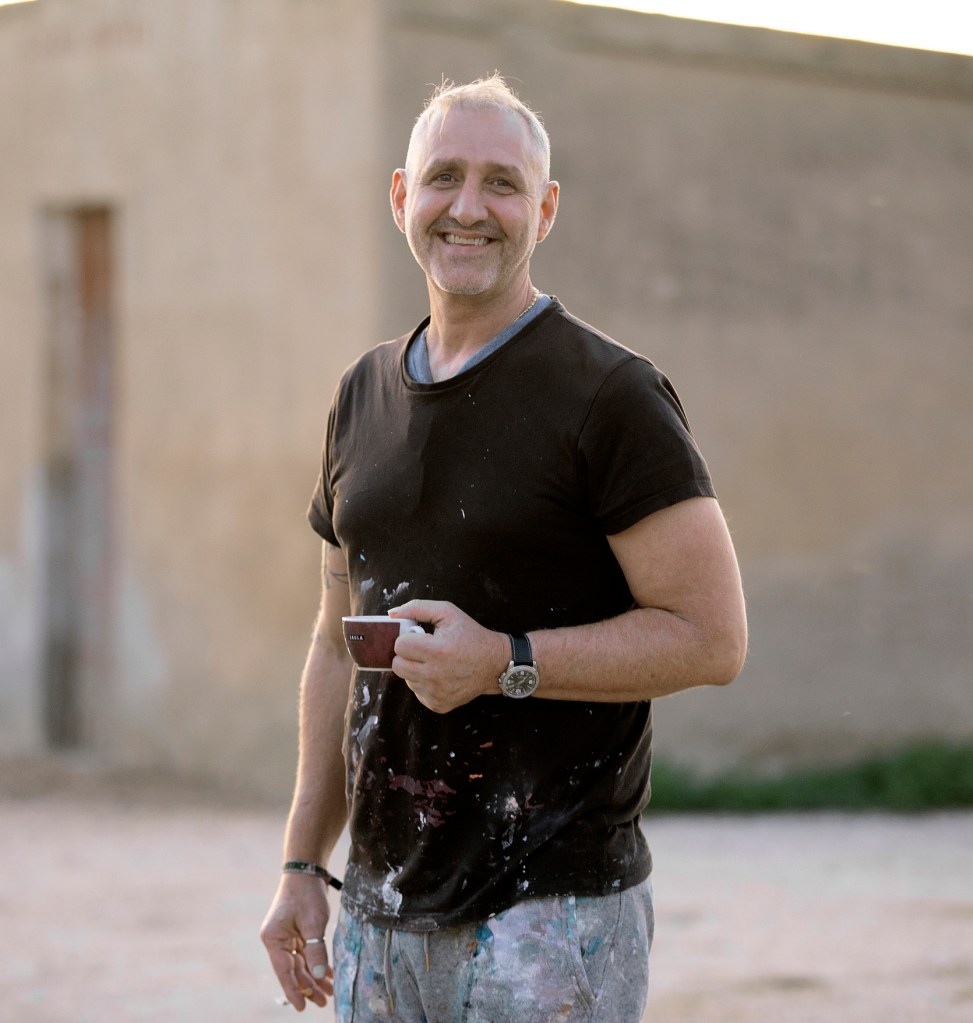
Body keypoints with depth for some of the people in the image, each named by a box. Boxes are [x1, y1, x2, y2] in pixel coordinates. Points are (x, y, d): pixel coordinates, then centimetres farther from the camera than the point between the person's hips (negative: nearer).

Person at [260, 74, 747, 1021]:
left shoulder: (610, 394, -8)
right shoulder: (365, 395, 12)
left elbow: (712, 638, -12)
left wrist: (504, 664, -19)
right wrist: (302, 864, 14)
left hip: (554, 907, -6)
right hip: (383, 901, 6)